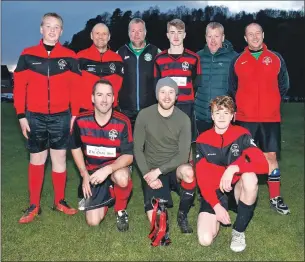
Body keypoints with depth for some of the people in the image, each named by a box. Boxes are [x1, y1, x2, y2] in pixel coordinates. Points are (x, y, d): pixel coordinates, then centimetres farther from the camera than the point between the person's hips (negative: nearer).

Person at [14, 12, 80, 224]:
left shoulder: (69, 57, 2)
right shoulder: (28, 55, 2)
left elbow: (76, 88, 2)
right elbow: (20, 87, 2)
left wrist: (74, 115, -1)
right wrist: (21, 116, -2)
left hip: (61, 117, 0)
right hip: (35, 117, 1)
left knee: (59, 158, 8)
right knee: (36, 159, 9)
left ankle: (60, 201, 22)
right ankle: (34, 206, 19)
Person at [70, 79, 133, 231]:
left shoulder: (122, 122, -18)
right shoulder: (81, 121, -11)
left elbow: (128, 155, -17)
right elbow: (75, 148, 6)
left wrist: (108, 169, -34)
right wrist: (84, 174, -1)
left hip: (115, 168, -1)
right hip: (93, 172, 2)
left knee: (122, 177, -40)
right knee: (93, 221, -9)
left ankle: (121, 211, -6)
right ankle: (106, 196, 26)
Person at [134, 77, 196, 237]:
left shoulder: (183, 119, -8)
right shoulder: (144, 115, -7)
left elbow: (183, 155, -11)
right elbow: (138, 150, -3)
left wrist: (158, 171, -21)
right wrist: (147, 174, -15)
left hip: (174, 168, 1)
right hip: (152, 171, 0)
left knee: (188, 172, -38)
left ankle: (182, 215, -7)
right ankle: (164, 192, 20)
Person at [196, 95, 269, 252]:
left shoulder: (242, 135, -8)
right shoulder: (202, 141, -6)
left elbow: (263, 164, -21)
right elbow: (202, 178, -7)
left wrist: (233, 168, -35)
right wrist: (216, 205, -19)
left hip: (237, 190, 0)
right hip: (214, 193, 0)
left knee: (250, 176, -35)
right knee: (205, 240, -20)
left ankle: (238, 231, -13)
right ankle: (217, 215, 16)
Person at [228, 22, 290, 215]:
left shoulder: (276, 59, 6)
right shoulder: (237, 61, 5)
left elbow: (284, 86, 11)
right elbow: (232, 89, 13)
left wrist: (271, 103, 7)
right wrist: (243, 105, 8)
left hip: (271, 118, 0)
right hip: (245, 118, 0)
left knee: (271, 156, 3)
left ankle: (276, 198, 13)